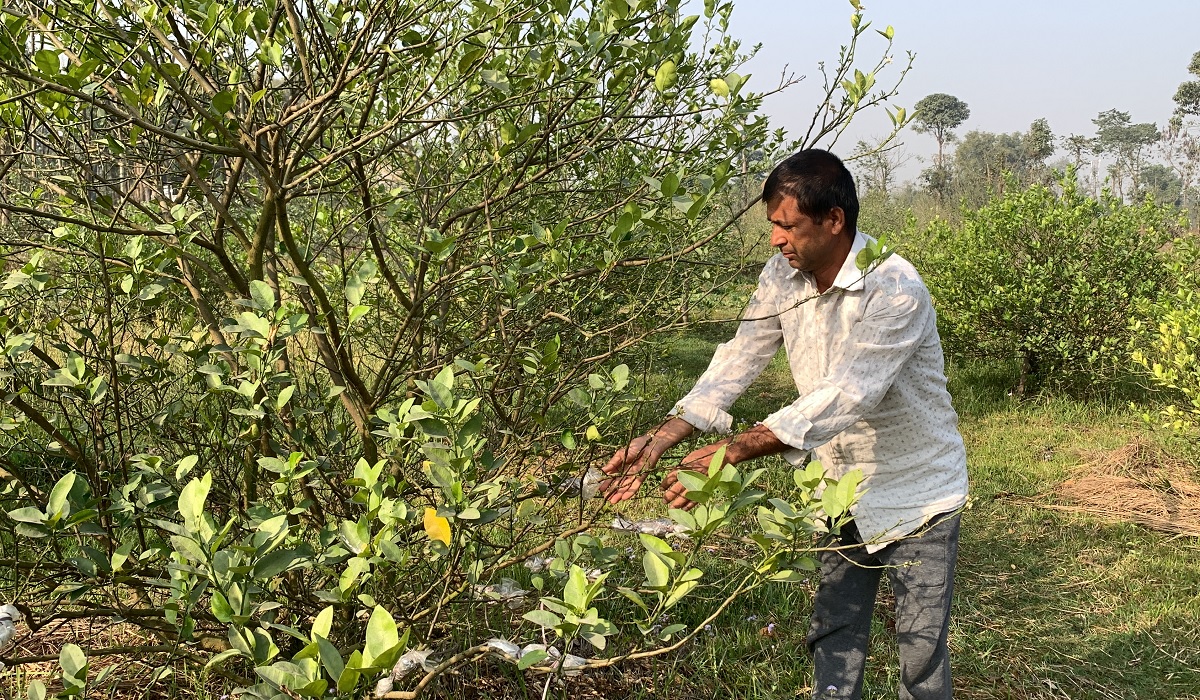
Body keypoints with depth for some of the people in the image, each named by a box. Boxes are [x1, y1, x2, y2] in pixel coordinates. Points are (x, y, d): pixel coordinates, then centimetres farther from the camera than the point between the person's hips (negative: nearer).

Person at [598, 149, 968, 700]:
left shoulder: (895, 292, -29)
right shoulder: (783, 277, -8)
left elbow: (843, 397, -37)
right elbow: (738, 359, -6)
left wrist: (732, 453, -44)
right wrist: (662, 438, -17)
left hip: (917, 492, -6)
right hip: (844, 489, 6)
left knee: (921, 650, 4)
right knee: (832, 636, 15)